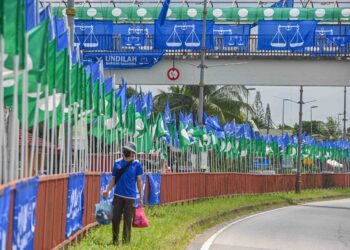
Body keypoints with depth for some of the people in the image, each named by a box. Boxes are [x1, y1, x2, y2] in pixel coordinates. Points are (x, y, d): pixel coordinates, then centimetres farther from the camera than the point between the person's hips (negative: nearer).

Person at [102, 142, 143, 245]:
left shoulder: (137, 164, 0)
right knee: (115, 219, 4)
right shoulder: (117, 163, 6)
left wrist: (141, 196, 1)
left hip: (130, 196, -2)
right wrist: (107, 190, -2)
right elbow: (114, 179, 11)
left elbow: (139, 181, 3)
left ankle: (126, 243, 9)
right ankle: (115, 242, 14)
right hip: (118, 195, 2)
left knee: (127, 221, 2)